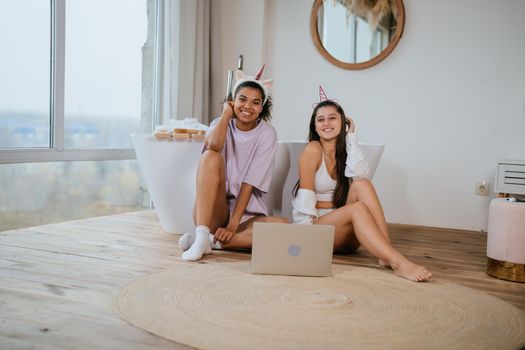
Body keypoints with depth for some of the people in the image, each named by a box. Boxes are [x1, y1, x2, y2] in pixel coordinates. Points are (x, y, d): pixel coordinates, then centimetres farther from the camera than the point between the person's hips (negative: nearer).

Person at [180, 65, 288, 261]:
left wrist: (233, 225, -17)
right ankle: (202, 235, -32)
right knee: (211, 156, -24)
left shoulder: (267, 134, -1)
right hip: (215, 214, 0)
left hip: (246, 215, 0)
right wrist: (227, 112, -6)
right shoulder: (221, 124, 4)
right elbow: (214, 144, -23)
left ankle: (212, 241, -24)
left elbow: (250, 183, -10)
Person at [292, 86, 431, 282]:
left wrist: (351, 137, -11)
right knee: (358, 208, -33)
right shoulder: (313, 149, -10)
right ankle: (398, 263, -48)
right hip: (315, 224, -5)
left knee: (362, 185, -23)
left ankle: (386, 255, -34)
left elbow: (360, 173, -16)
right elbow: (306, 194, -15)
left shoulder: (344, 149, 7)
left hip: (342, 225, 5)